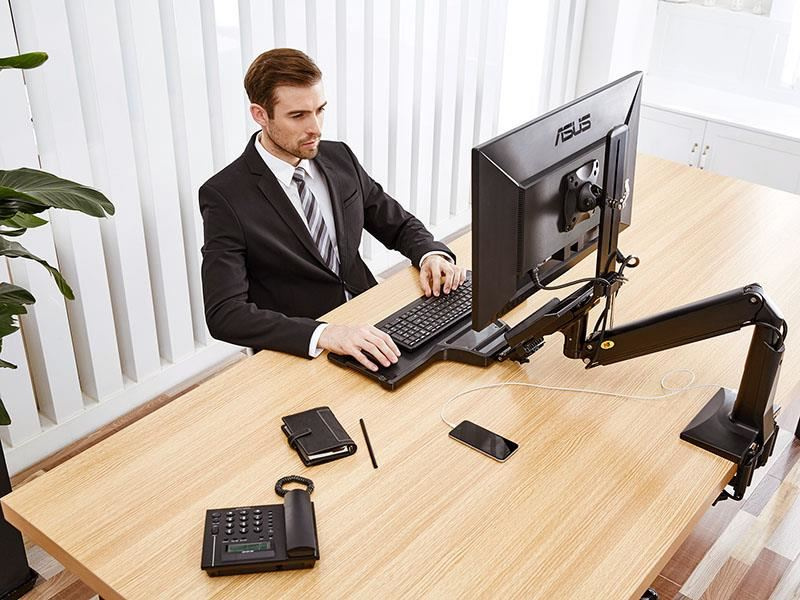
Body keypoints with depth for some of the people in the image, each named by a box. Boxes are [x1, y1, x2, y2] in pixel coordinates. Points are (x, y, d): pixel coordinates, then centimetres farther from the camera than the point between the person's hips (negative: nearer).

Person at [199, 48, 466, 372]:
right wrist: (324, 334, -35)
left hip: (367, 325, 6)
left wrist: (432, 254, -7)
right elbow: (225, 314, -21)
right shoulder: (224, 196, -13)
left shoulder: (340, 158, 5)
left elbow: (398, 224, 17)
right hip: (297, 353, -6)